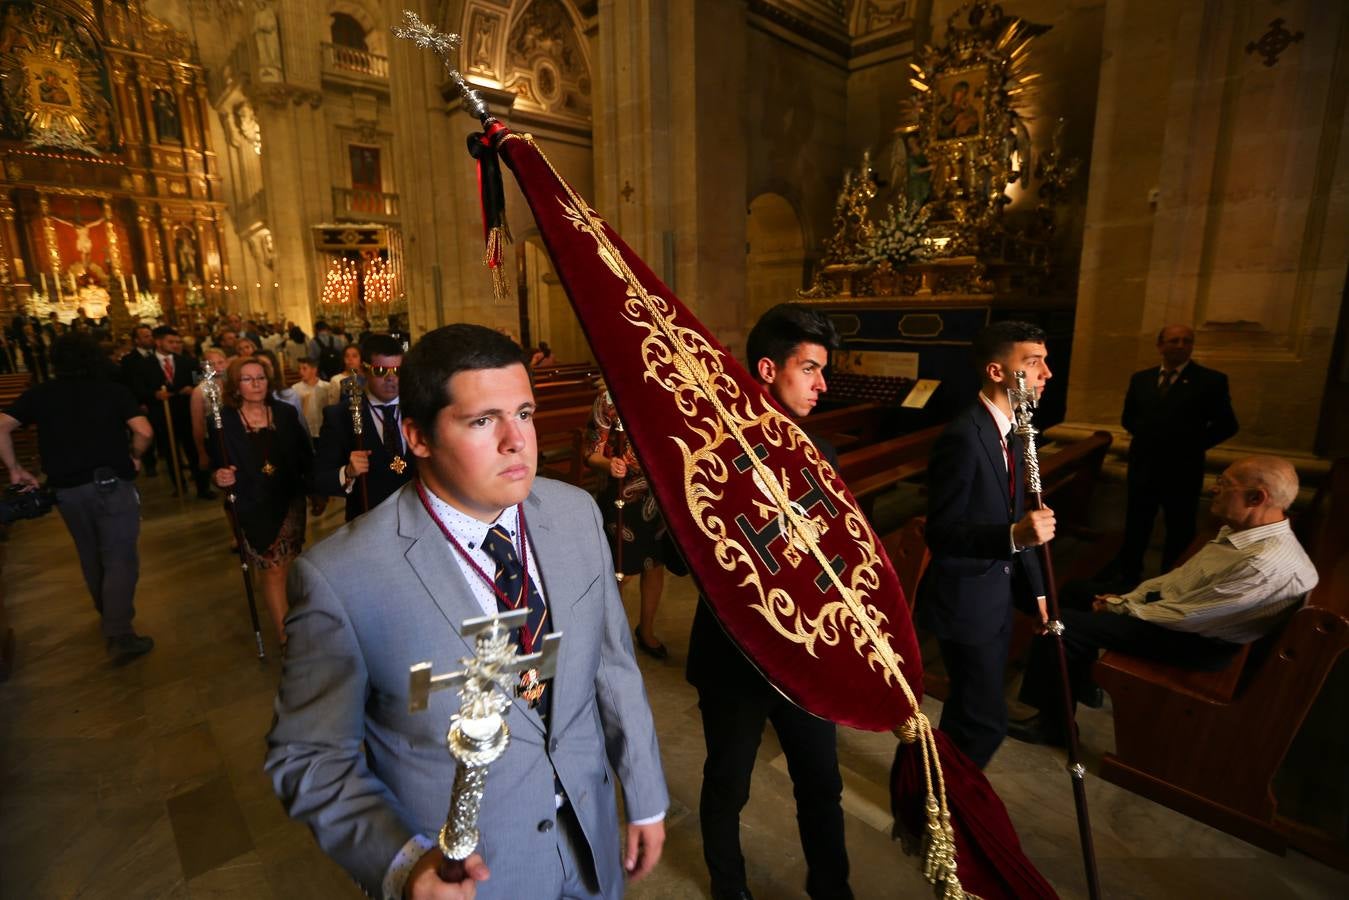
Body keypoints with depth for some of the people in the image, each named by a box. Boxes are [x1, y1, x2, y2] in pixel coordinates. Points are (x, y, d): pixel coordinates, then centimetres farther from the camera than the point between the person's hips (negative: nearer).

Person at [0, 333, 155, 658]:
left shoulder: (40, 393, 7)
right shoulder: (114, 390, -1)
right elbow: (144, 432, -12)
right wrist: (135, 456, 7)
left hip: (66, 488, 4)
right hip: (112, 484, -3)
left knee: (90, 555, 22)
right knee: (120, 559, -2)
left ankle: (107, 612, 40)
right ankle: (119, 634, -9)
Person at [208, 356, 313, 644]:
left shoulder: (286, 413, -1)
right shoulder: (223, 421, -7)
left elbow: (306, 457, 3)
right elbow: (215, 466, -1)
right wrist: (219, 477, -22)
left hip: (289, 502, 2)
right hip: (253, 508, -2)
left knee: (289, 566, 13)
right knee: (272, 570, 2)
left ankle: (291, 627, 34)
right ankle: (287, 637, 15)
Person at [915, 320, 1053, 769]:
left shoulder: (1011, 431, 6)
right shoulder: (963, 437, -24)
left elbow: (1012, 521, 12)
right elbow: (939, 534, -25)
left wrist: (1035, 590, 12)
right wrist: (1014, 537, -38)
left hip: (996, 595, 9)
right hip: (965, 600, -9)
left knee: (970, 709, 23)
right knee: (986, 720, 2)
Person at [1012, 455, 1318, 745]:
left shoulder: (1269, 563, -31)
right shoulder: (1242, 529, -1)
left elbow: (1187, 617, -26)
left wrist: (1122, 608, -12)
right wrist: (1128, 598, 2)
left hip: (1196, 640, -10)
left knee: (1061, 625, -16)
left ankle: (1053, 724, 4)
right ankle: (1081, 681, 29)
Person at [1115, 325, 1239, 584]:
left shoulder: (1211, 380, -5)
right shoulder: (1140, 378, 5)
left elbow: (1227, 425, -4)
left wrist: (1193, 445, -7)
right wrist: (1147, 438, 4)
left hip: (1182, 469, -3)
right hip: (1142, 466, 3)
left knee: (1180, 531, 11)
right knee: (1136, 526, 13)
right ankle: (1127, 578, 25)